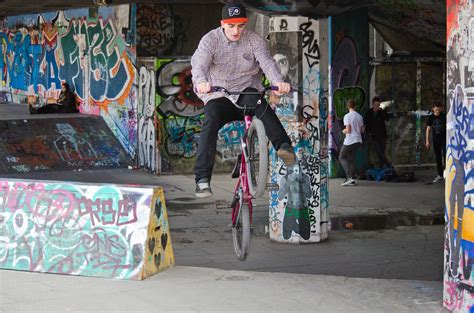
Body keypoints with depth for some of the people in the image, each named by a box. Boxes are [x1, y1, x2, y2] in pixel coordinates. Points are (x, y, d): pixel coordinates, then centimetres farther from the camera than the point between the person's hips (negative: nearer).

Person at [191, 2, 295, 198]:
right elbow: (199, 63, -25)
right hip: (219, 97, 0)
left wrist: (278, 82, -43)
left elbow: (267, 62, -20)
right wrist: (201, 82, -49)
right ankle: (202, 178, -28)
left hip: (246, 93, 0)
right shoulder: (210, 40, -7)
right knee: (210, 122, -29)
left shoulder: (254, 40, -4)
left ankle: (284, 146, -44)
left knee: (256, 99, -34)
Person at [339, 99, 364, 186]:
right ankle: (351, 180, 8)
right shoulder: (359, 116, 9)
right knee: (351, 158, 11)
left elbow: (348, 130, -17)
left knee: (342, 157, 4)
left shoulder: (347, 116, -12)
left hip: (349, 141, -7)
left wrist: (344, 131, 3)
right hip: (358, 140, 7)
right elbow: (362, 130, 13)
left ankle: (349, 176, -11)